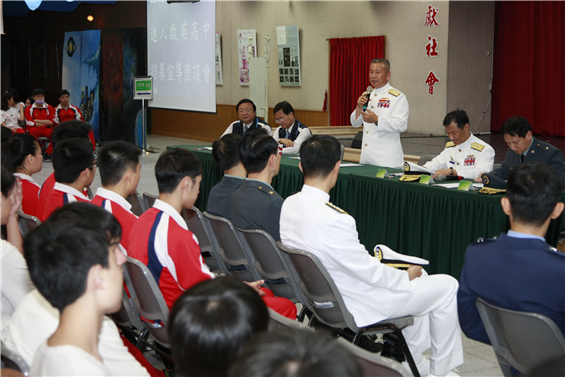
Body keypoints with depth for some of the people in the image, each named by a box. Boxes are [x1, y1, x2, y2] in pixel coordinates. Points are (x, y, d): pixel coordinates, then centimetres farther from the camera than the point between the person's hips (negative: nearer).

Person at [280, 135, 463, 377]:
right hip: (356, 307, -9)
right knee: (447, 286, 6)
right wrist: (408, 276, -4)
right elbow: (370, 273, -23)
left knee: (419, 276, 27)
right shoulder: (334, 220, -34)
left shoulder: (289, 205, -7)